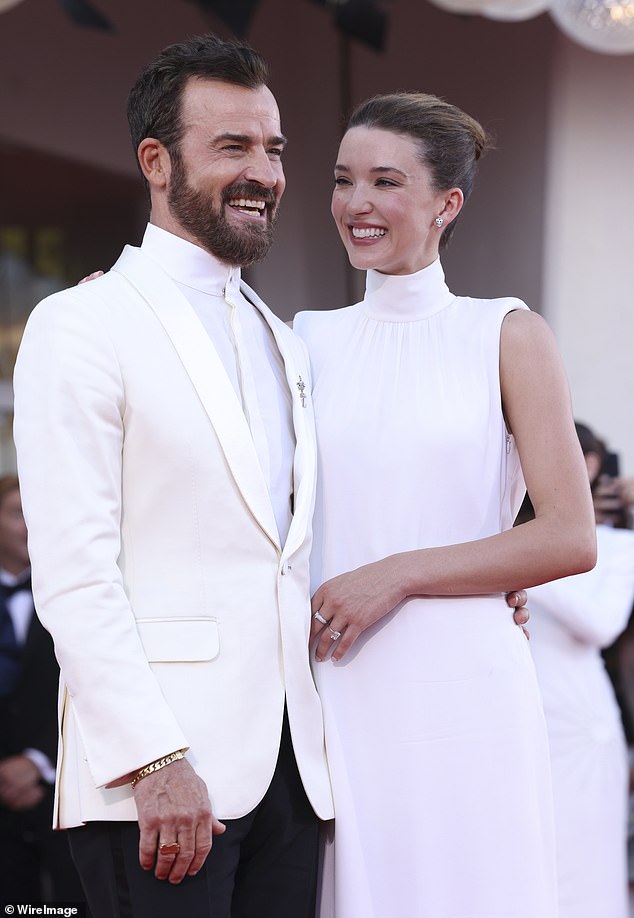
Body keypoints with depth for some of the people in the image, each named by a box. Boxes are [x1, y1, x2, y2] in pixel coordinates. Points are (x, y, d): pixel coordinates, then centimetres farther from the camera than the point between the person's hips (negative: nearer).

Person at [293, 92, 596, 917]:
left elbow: (571, 540, -4)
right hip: (337, 687, 3)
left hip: (463, 686, -2)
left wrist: (398, 575, -10)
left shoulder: (508, 337, 2)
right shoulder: (308, 340, 11)